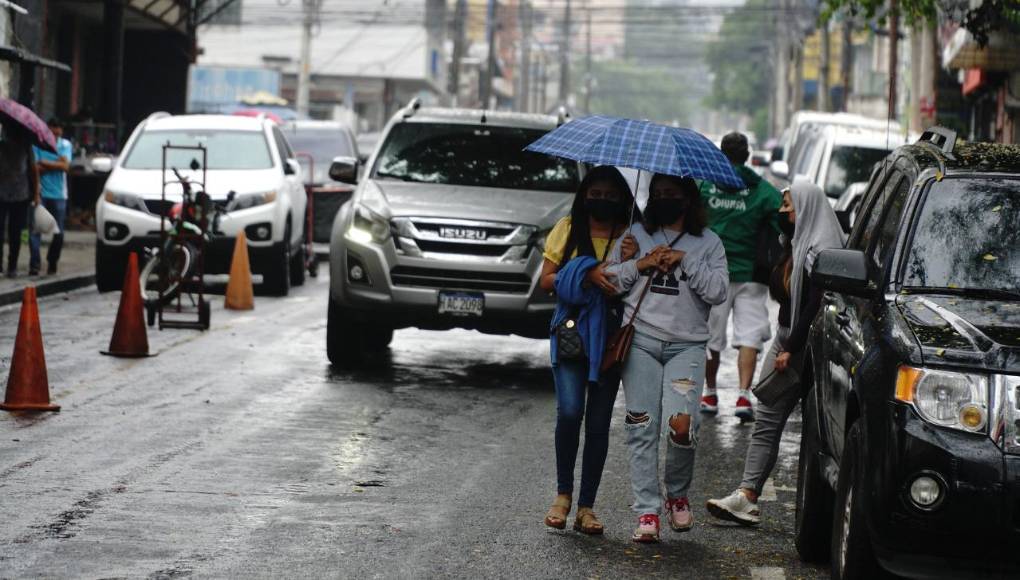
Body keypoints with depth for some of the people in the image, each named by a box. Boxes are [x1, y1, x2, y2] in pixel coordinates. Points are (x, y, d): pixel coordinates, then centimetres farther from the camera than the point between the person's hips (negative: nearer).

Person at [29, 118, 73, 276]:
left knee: (59, 233, 4)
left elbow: (65, 165, -8)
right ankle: (34, 264, -13)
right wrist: (56, 164, -9)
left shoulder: (65, 145, 6)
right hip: (40, 192, -2)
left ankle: (52, 262, 23)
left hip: (58, 194, 2)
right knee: (35, 229, -11)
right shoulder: (36, 145, -1)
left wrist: (45, 163, -9)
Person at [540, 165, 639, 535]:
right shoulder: (568, 229, 7)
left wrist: (632, 262, -19)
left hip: (609, 335, 1)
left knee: (598, 423, 1)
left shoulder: (630, 236, 7)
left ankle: (586, 506, 8)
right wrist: (587, 274, -11)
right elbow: (546, 280, 3)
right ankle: (563, 494, 1)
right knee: (570, 411, -16)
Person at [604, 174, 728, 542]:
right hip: (641, 342, 1)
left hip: (687, 346, -1)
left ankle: (678, 495, 10)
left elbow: (718, 292, -1)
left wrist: (685, 262, -7)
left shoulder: (708, 243, 11)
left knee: (682, 425, -17)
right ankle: (647, 512, 0)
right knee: (642, 429, -4)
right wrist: (638, 266, -3)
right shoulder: (636, 236, 14)